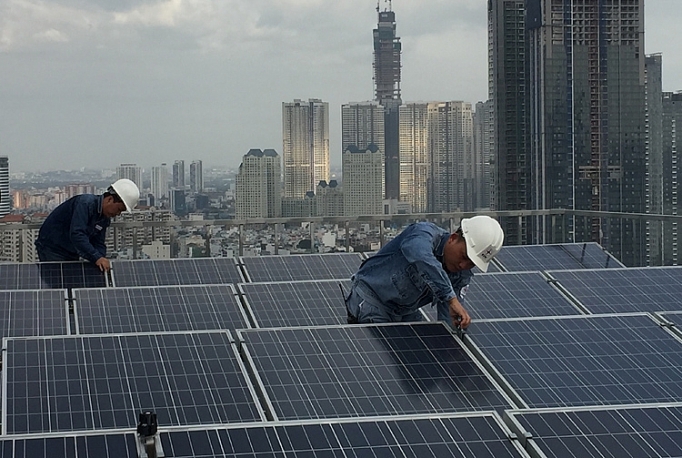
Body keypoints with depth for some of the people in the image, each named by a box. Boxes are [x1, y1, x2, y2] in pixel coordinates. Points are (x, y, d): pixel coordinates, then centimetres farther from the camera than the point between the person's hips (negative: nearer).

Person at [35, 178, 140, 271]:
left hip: (72, 254, 9)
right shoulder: (85, 203, -26)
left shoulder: (105, 219, 3)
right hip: (51, 248, -9)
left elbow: (98, 244, 5)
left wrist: (102, 262, -17)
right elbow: (76, 234, -36)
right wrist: (97, 258, -40)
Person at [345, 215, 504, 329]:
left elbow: (448, 320, -9)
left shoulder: (461, 276, -5)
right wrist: (451, 299, -58)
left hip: (405, 312, 8)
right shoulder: (426, 234, -27)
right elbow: (420, 257, -54)